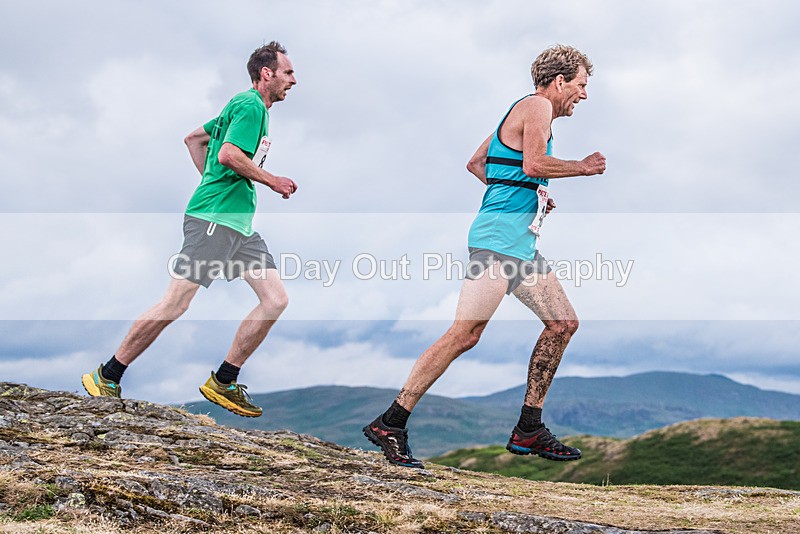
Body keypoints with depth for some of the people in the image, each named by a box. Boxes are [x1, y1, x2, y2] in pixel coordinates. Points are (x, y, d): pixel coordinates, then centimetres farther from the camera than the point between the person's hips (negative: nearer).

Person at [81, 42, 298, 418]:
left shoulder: (242, 106, 23)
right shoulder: (251, 105, -6)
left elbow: (194, 138, 31)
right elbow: (228, 155, -21)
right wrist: (272, 181, -9)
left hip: (240, 223, 10)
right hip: (212, 218, -10)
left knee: (276, 299, 0)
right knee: (175, 304, -10)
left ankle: (223, 382, 7)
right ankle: (107, 376, 4)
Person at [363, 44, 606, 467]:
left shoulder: (521, 112, 24)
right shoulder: (538, 106, -4)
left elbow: (475, 164, 27)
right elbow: (533, 163, -21)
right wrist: (583, 167, -6)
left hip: (520, 244, 11)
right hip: (499, 238, -11)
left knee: (563, 323, 9)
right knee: (465, 334, -14)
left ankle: (528, 430, 13)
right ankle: (389, 424, -9)